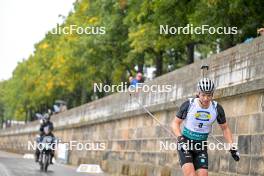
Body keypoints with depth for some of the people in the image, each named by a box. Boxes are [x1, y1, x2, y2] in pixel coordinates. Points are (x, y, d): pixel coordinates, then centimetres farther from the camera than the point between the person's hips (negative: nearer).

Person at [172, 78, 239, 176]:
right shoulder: (189, 105, -15)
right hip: (186, 143, -3)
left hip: (201, 146, 3)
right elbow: (175, 123, -7)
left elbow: (225, 128, 5)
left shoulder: (217, 109, -9)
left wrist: (232, 146, -6)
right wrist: (180, 139, -24)